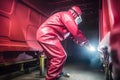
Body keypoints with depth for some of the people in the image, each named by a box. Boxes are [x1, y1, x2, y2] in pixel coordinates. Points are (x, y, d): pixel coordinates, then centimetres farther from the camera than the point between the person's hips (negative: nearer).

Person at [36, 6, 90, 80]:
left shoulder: (67, 18, 26)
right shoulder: (66, 15, -6)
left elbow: (72, 35, 27)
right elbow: (75, 31, -17)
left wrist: (81, 42, 20)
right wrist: (85, 40, -4)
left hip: (44, 35, 11)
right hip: (47, 35, -11)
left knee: (53, 57, 22)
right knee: (61, 56, -15)